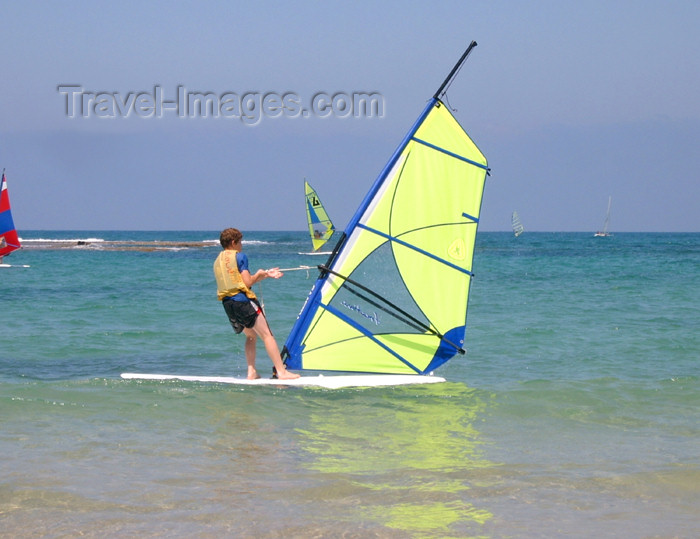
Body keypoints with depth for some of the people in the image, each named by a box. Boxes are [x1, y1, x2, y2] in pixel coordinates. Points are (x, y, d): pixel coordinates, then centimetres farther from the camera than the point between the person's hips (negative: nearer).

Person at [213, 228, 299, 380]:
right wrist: (259, 274, 10)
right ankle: (282, 372, -12)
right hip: (243, 300, -7)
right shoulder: (239, 256, -4)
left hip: (227, 304, 7)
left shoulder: (218, 261, 19)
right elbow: (248, 283, -10)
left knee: (251, 336, 20)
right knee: (267, 335, -5)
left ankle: (251, 373, 9)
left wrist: (266, 275, 25)